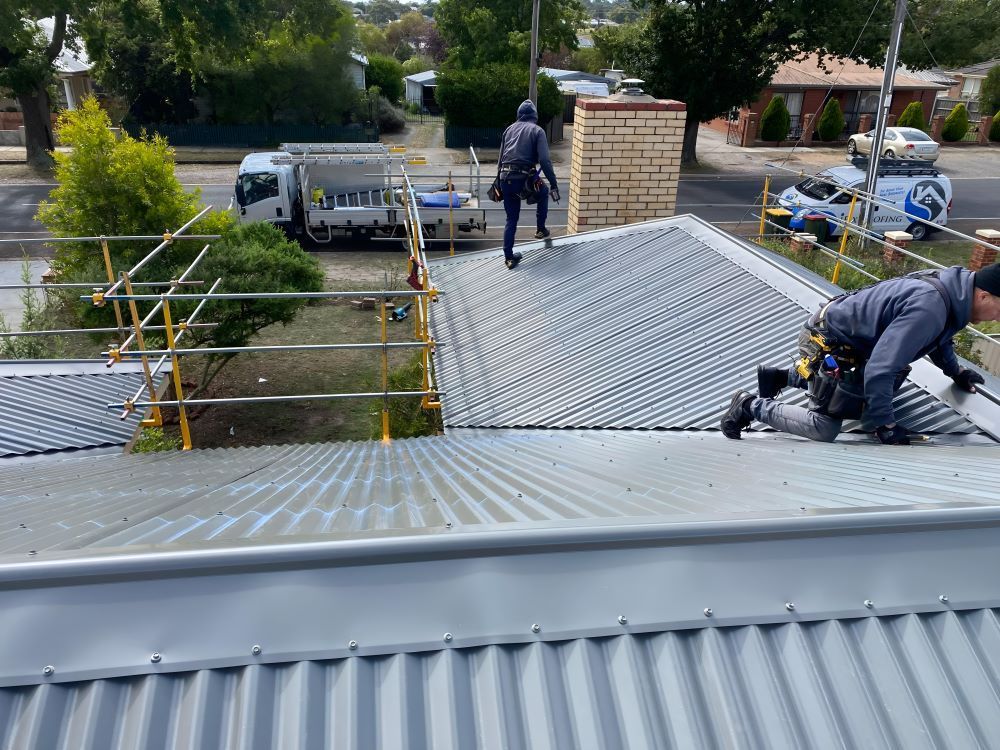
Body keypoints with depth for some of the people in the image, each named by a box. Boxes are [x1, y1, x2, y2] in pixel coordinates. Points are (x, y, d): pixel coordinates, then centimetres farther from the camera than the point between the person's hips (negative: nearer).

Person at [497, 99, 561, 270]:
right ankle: (541, 230, 31)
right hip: (524, 178, -4)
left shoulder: (509, 129, 16)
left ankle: (509, 257, 14)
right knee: (543, 192, 30)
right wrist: (554, 185, -8)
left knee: (511, 220, 15)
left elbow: (501, 158, 17)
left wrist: (501, 183, 24)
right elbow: (545, 160, -10)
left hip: (506, 179, 4)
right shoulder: (537, 131, 2)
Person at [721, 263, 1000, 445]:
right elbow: (879, 368, -32)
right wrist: (885, 424, -22)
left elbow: (937, 333, 24)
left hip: (844, 336, 10)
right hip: (827, 343, -10)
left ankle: (783, 377, 28)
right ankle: (749, 405, -2)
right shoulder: (928, 308, -31)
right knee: (825, 428, -13)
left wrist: (954, 370, 20)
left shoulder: (949, 285, -1)